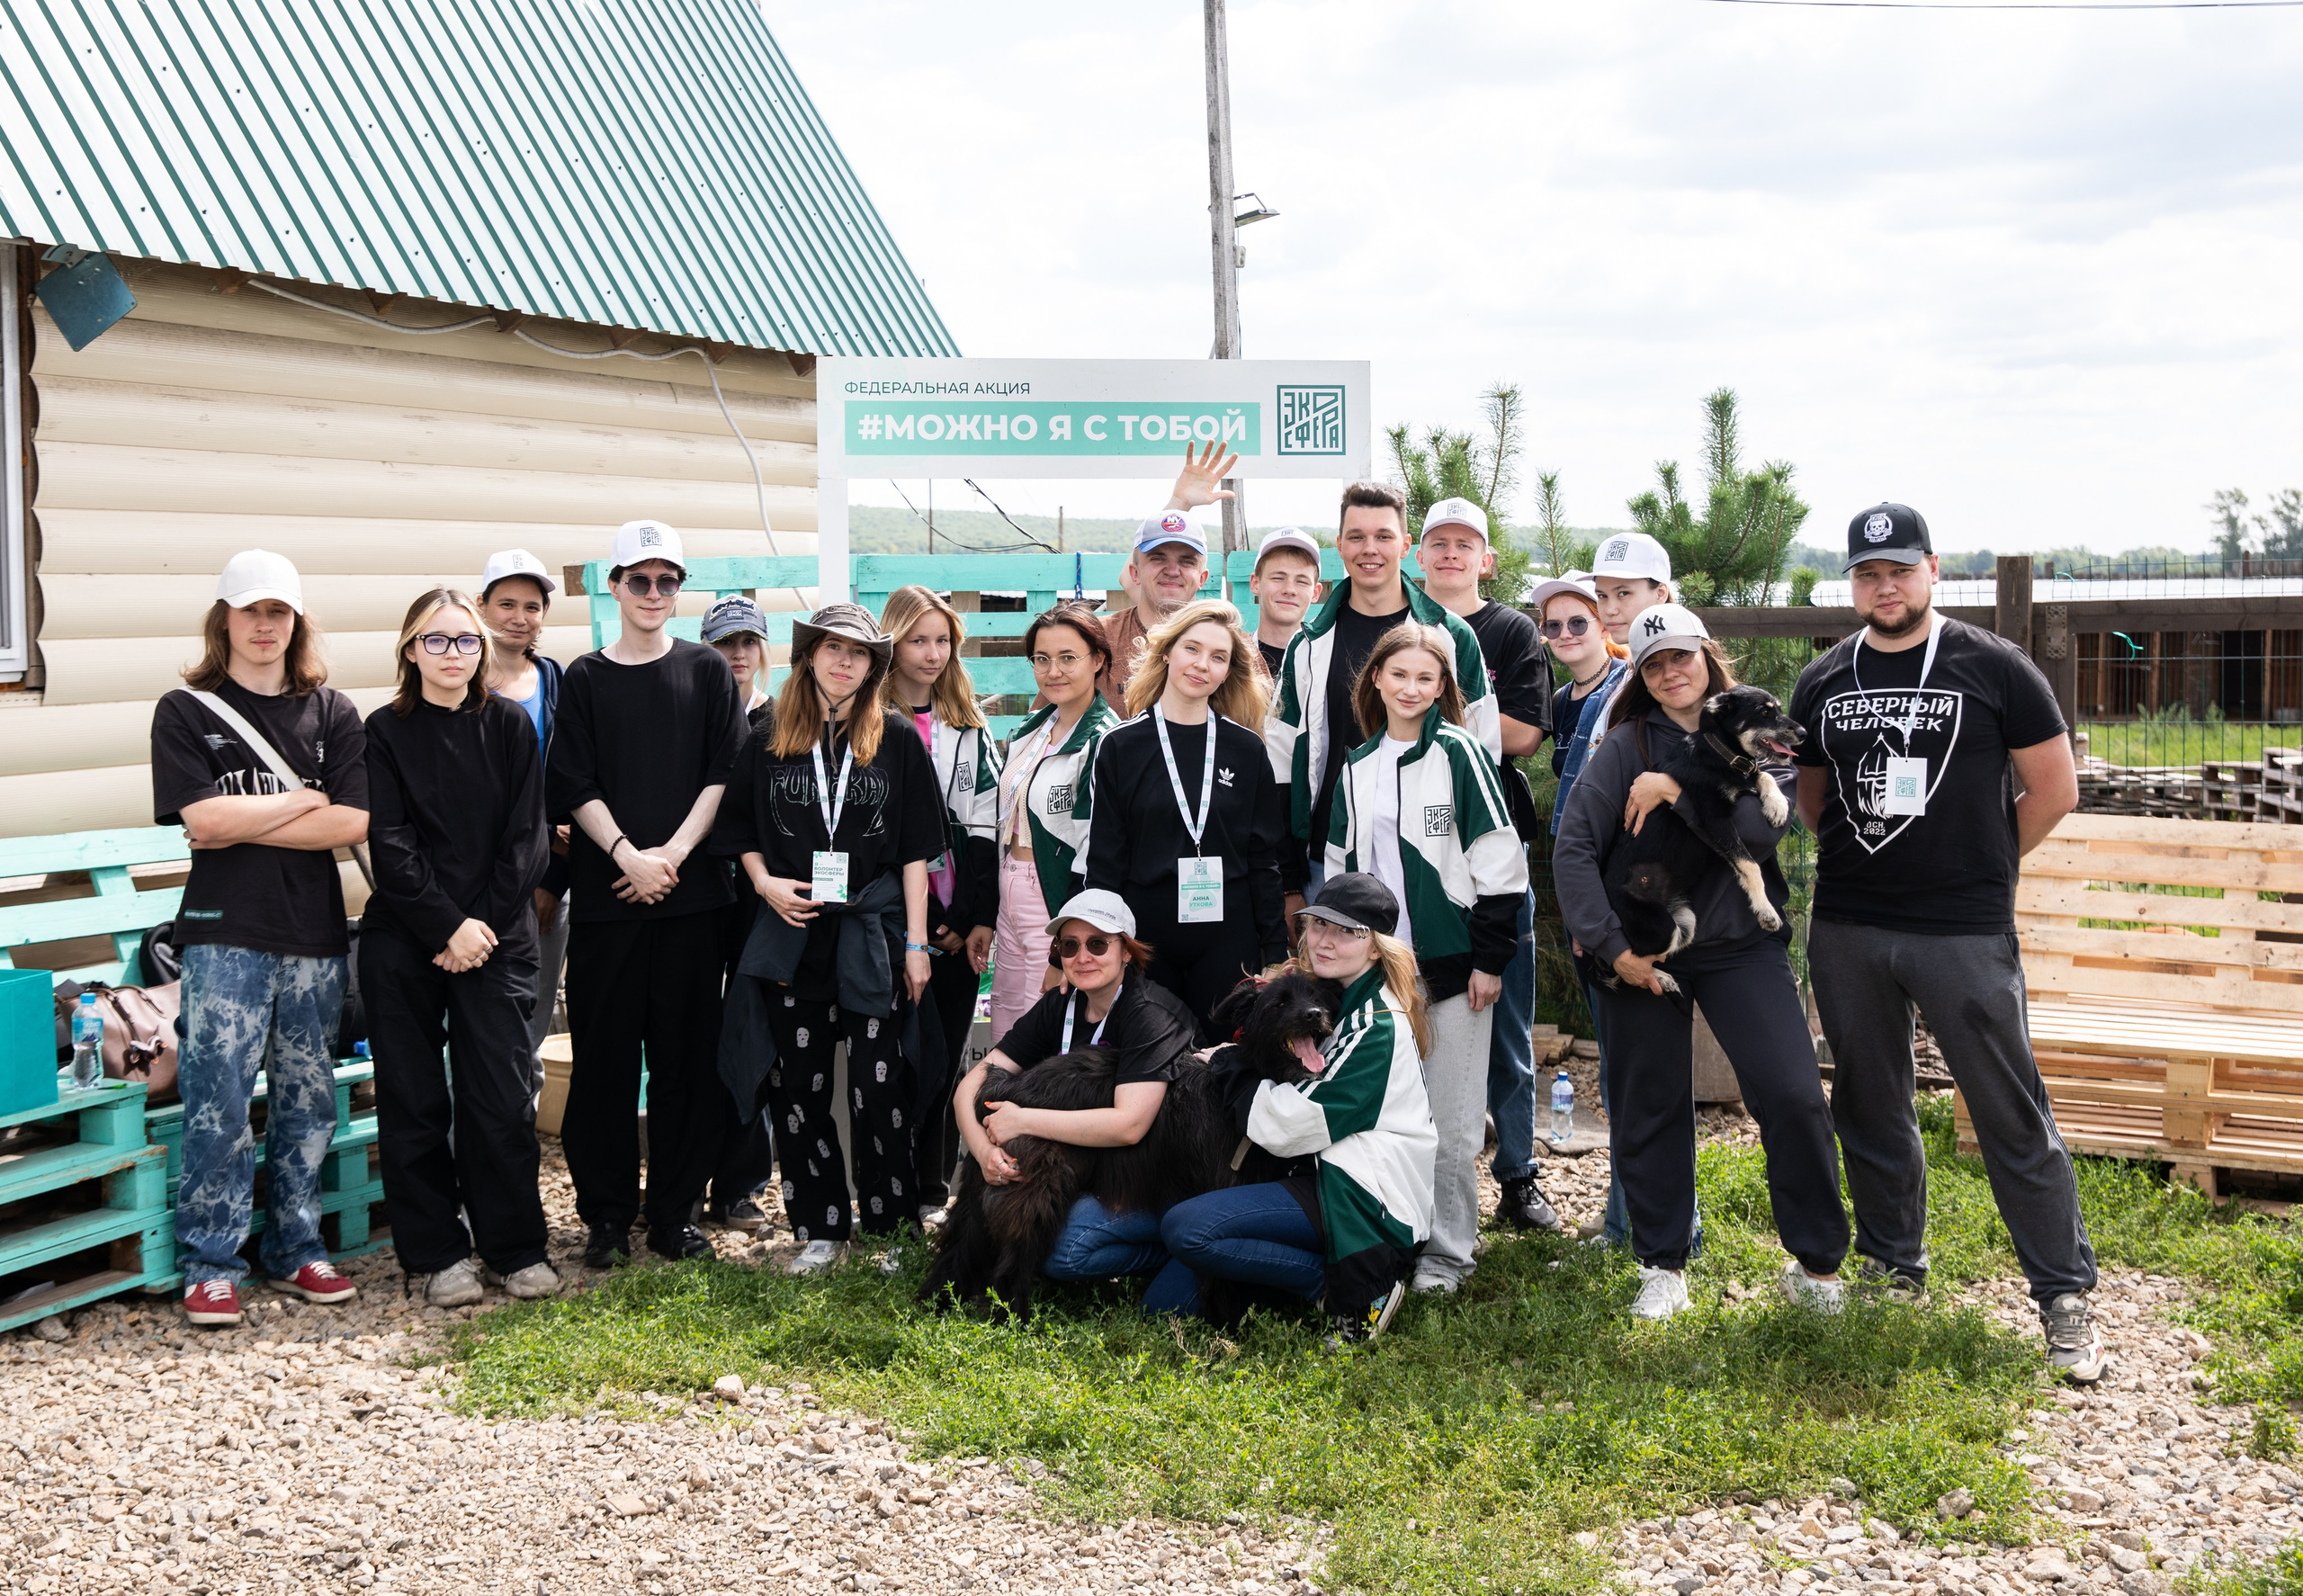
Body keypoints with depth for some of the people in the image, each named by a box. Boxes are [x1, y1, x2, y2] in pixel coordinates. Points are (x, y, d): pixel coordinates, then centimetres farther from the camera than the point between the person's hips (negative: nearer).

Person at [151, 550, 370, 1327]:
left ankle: (295, 1249, 20)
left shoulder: (331, 711, 8)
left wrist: (243, 825, -8)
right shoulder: (186, 710, 3)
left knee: (307, 1098, 8)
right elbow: (204, 817, -11)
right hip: (226, 933, -3)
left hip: (315, 931, 3)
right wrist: (306, 799, -4)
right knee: (218, 1103, -6)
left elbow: (352, 823, -4)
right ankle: (211, 1266, 3)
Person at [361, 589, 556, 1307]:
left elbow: (526, 837, 1)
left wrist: (484, 925, -8)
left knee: (502, 1098, -2)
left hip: (496, 938, 1)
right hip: (403, 943, 0)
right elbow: (390, 845, -5)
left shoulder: (510, 726, 6)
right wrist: (447, 926, -12)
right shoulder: (387, 732, 2)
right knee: (414, 1100, 3)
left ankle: (514, 1248, 11)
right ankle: (438, 1254, 14)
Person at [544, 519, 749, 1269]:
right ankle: (606, 1212, 12)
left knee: (686, 1053, 3)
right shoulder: (585, 679, 7)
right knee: (604, 1053, 2)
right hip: (606, 893, 0)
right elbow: (573, 785, 0)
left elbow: (724, 775, 2)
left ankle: (675, 1210, 13)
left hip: (690, 892, 1)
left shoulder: (708, 672, 9)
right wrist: (628, 855, -12)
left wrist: (673, 853, -9)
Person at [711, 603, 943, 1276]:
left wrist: (915, 942, -1)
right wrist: (765, 883, -5)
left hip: (873, 933, -2)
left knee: (880, 1088, -3)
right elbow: (740, 831, 14)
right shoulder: (768, 740, 7)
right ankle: (821, 1230, 16)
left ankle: (891, 1231, 9)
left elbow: (915, 848, 3)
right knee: (797, 1088, 5)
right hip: (793, 934, 2)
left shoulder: (898, 740, 4)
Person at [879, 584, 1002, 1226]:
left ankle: (934, 1191, 15)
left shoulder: (970, 728, 14)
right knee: (925, 1058, -10)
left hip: (961, 923, 4)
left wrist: (980, 919, -1)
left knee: (948, 1057, 6)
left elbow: (984, 827, 9)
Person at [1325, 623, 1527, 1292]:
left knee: (1449, 1116, 0)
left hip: (1450, 962, -5)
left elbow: (1499, 866, -8)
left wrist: (1490, 959, -11)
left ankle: (1448, 1250, 11)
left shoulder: (1459, 755, -5)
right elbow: (1341, 867, 17)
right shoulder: (1357, 767, 11)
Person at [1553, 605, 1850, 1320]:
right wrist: (1611, 945, -12)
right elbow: (1573, 847, -7)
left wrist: (1678, 788, -18)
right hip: (1643, 951, 0)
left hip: (1741, 945, 0)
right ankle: (1663, 1267, 23)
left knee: (1794, 1097, -10)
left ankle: (1817, 1265, 6)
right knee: (1650, 1108, 7)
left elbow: (1767, 823, -14)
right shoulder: (1625, 747, 1)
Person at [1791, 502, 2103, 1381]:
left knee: (2013, 1114, -3)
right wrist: (1865, 863, 10)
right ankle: (1893, 1261, 30)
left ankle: (2066, 1297, 5)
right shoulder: (1822, 683, 9)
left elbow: (2054, 790, 1)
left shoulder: (1993, 668, -3)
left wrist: (1977, 869, 6)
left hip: (1966, 934, -4)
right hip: (1846, 931, 4)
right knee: (1870, 1106, 13)